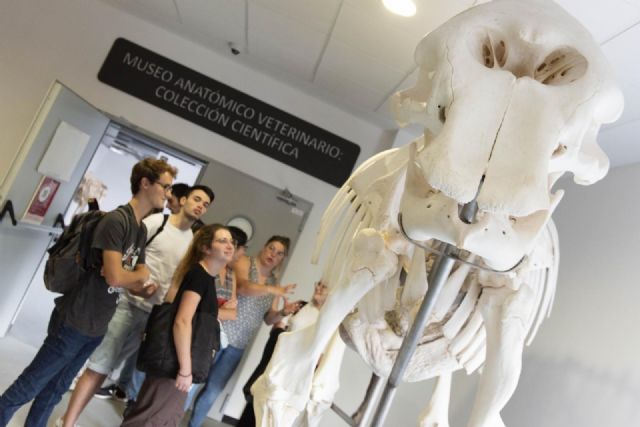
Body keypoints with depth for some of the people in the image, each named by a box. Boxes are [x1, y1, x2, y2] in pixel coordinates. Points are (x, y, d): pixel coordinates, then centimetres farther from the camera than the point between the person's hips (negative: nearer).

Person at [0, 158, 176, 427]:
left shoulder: (142, 229, 8)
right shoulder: (116, 220, -19)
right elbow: (115, 277, -26)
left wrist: (148, 292, -4)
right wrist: (142, 275, -7)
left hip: (97, 327, 8)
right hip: (74, 322, -8)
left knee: (55, 390, 19)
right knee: (28, 387, 6)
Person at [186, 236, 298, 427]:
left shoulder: (274, 282, 10)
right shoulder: (244, 262, -4)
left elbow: (269, 319, 12)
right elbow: (242, 287, -26)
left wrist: (282, 313, -8)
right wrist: (273, 290, -36)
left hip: (237, 345, 5)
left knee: (212, 392, 11)